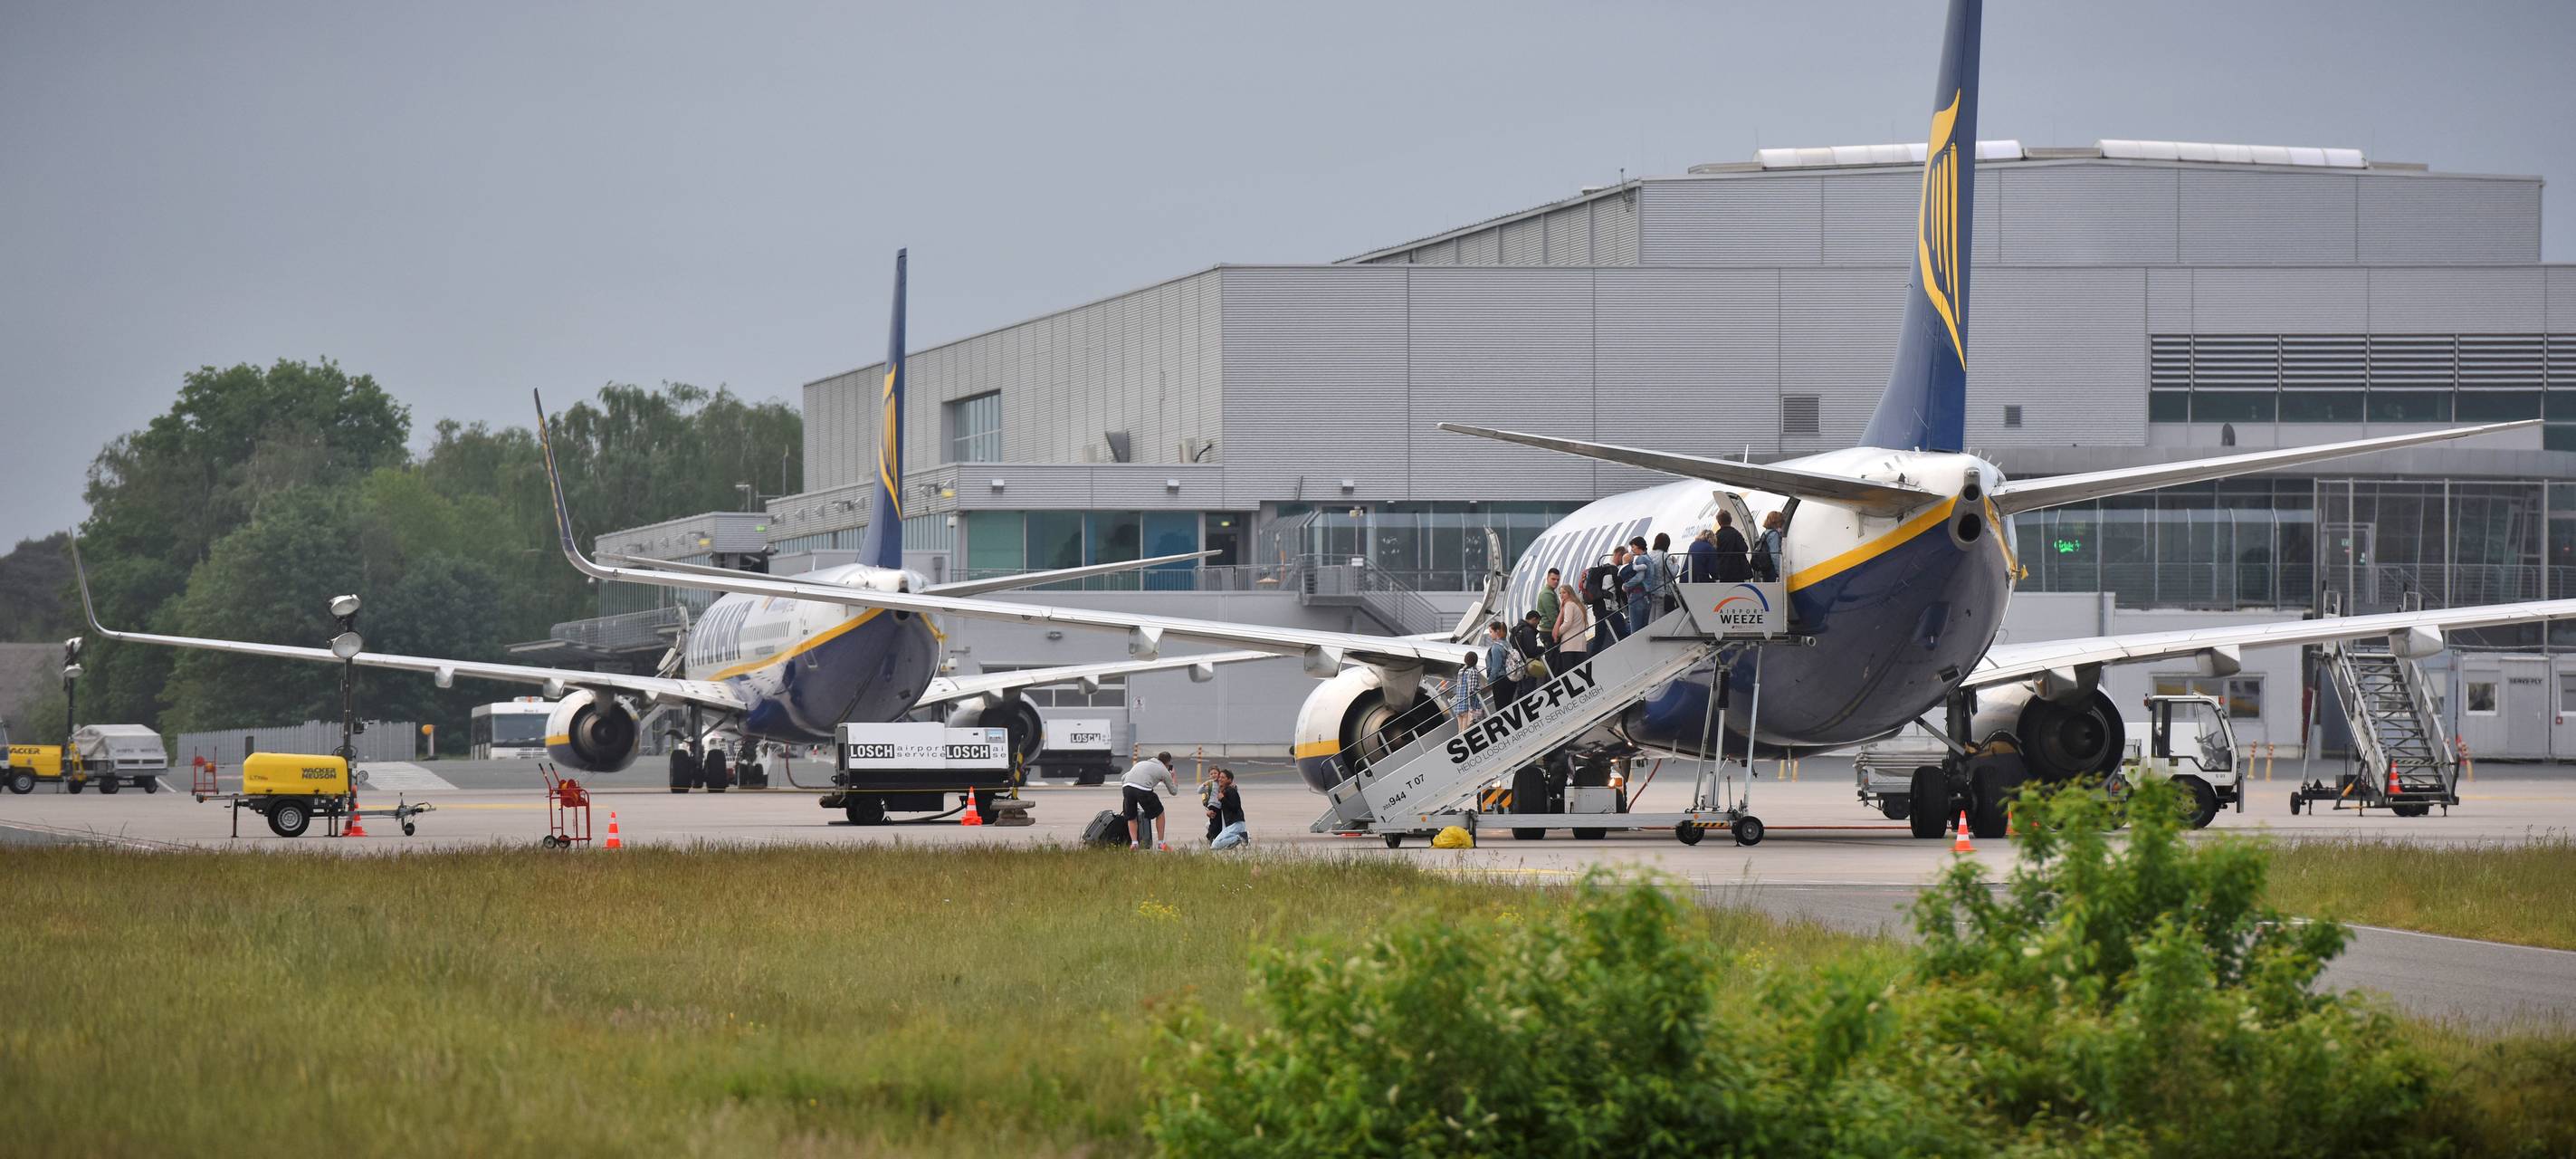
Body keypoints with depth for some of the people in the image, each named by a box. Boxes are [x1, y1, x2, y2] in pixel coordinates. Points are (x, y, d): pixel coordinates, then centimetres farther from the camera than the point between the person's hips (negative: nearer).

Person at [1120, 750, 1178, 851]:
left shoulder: (1141, 763, 35)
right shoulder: (1164, 770, 21)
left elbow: (1123, 778, 31)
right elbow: (1173, 791, 29)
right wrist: (1174, 778, 49)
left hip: (1126, 787, 4)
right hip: (1143, 789, -4)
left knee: (1131, 818, 21)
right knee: (1159, 813, 19)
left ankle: (1134, 842, 4)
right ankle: (1161, 843, 21)